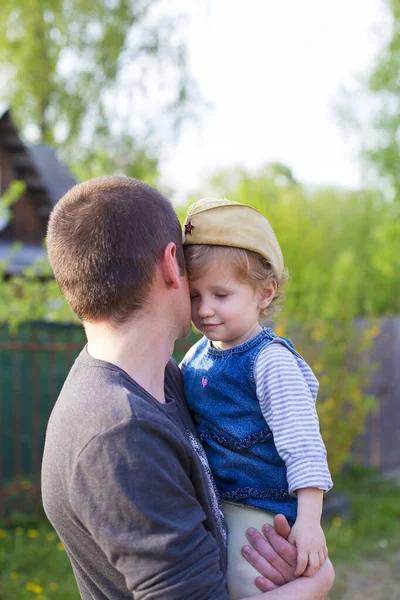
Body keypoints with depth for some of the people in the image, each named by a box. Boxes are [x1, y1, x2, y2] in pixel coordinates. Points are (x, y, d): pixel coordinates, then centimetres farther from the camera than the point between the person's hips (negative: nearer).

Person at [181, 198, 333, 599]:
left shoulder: (271, 362, -17)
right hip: (206, 500, 8)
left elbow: (303, 444, -20)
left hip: (258, 508, -7)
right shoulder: (197, 355, 5)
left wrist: (309, 521, -24)